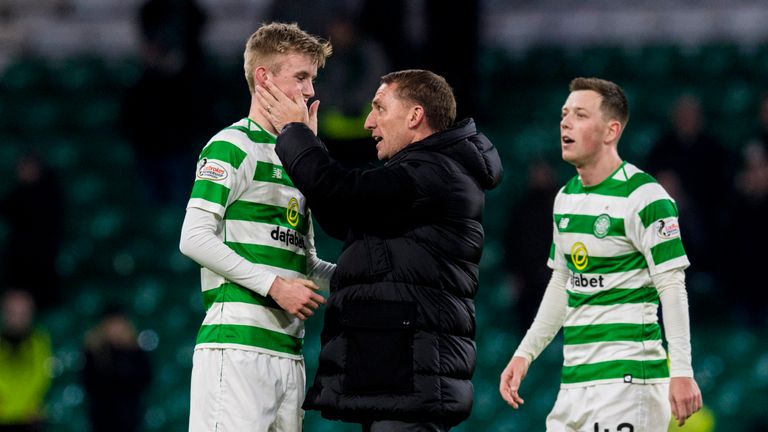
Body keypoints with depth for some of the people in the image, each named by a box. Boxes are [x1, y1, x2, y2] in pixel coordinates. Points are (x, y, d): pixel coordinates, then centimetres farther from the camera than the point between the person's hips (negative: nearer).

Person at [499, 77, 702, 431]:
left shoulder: (644, 196, -10)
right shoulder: (565, 197, 15)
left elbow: (672, 288, -13)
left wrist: (681, 372, -19)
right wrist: (525, 353, 20)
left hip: (627, 375, -8)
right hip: (574, 378, 8)